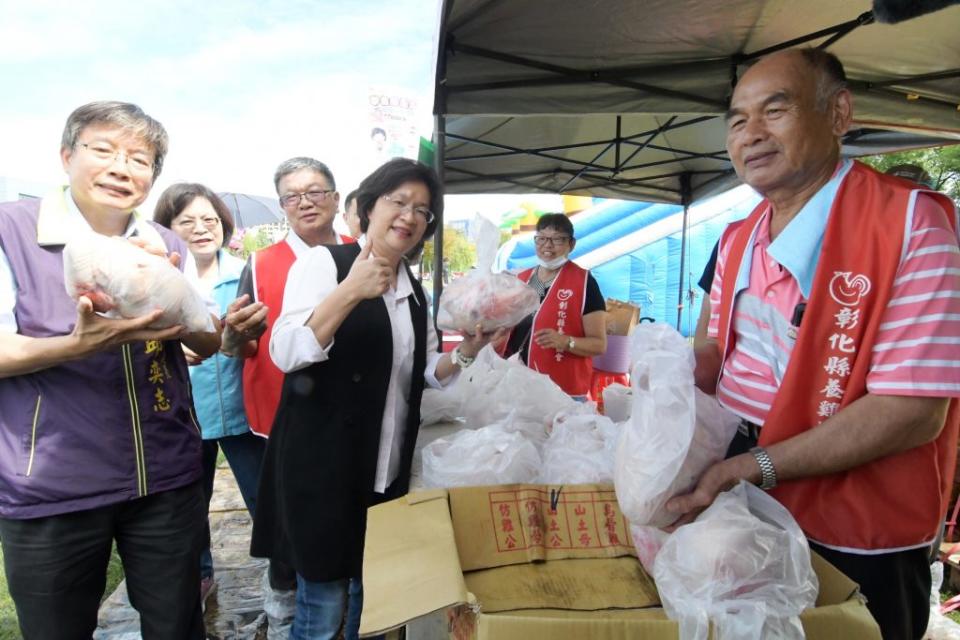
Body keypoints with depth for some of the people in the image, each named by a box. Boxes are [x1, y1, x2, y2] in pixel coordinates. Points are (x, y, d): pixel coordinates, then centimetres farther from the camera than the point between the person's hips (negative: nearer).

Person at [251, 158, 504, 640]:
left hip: (388, 469, 7)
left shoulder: (414, 291, 11)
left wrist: (468, 350, -4)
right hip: (324, 463, -6)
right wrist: (350, 291, -30)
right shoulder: (324, 261, -8)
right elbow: (285, 353, -19)